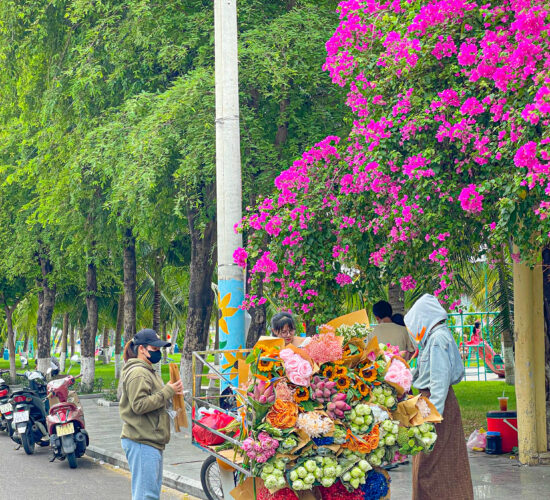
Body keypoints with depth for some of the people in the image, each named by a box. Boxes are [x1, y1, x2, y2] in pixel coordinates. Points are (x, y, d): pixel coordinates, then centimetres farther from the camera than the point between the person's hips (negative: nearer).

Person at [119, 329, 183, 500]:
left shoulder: (148, 371, 21)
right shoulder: (137, 373, -13)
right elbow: (139, 405, -21)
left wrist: (172, 391, 7)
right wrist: (167, 392, -18)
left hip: (151, 441, 11)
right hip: (142, 442, -11)